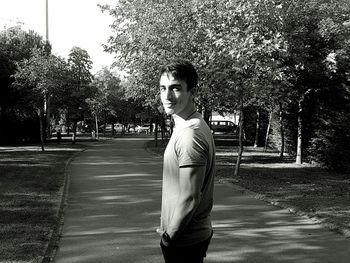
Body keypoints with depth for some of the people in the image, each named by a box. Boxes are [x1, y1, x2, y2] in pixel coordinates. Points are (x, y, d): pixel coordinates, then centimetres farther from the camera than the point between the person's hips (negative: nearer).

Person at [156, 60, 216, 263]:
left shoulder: (189, 135, -24)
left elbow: (189, 198, -25)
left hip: (183, 241, -9)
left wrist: (170, 235, -13)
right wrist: (170, 229, 15)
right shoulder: (194, 126, 7)